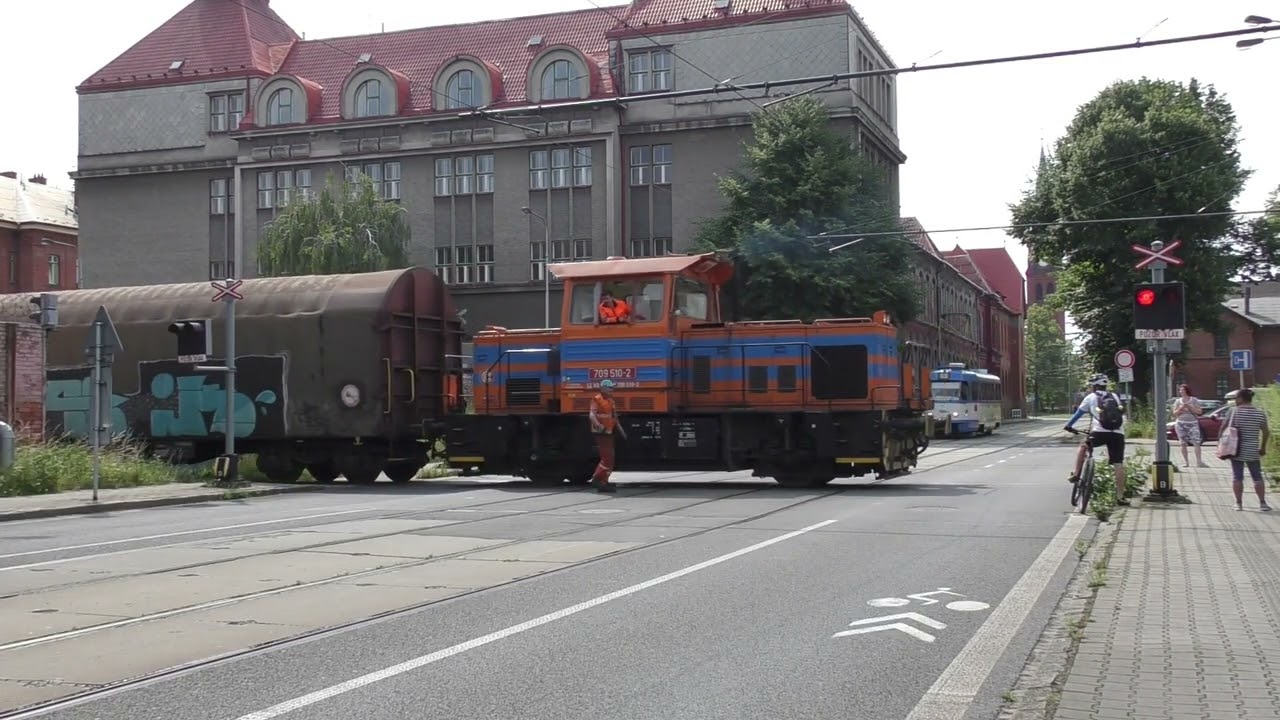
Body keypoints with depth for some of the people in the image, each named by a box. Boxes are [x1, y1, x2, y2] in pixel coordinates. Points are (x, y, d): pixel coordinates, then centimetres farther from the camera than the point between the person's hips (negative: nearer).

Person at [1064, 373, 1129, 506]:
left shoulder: (1091, 397, 11)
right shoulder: (1115, 397, 20)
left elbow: (1078, 414, 16)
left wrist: (1068, 425, 29)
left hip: (1100, 432, -2)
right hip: (1118, 433, 2)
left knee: (1083, 446, 25)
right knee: (1119, 465, 1)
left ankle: (1076, 475, 17)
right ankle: (1120, 497, 0)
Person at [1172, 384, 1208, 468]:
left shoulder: (1194, 400, 4)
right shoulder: (1178, 401, 10)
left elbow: (1199, 411, 0)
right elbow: (1174, 413, 8)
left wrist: (1190, 407, -12)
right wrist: (1181, 408, -10)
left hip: (1193, 423, -2)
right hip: (1181, 424, 2)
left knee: (1196, 443, -13)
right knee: (1183, 443, 0)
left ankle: (1199, 462, -17)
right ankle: (1186, 462, 5)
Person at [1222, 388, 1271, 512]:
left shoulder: (1233, 411, -6)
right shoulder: (1260, 412, 1)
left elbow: (1223, 428, -6)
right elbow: (1266, 432, 3)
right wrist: (1263, 447, 14)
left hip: (1236, 451, -2)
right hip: (1252, 451, 2)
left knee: (1237, 477, 3)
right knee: (1257, 477, 9)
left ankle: (1239, 503, 3)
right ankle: (1262, 503, 7)